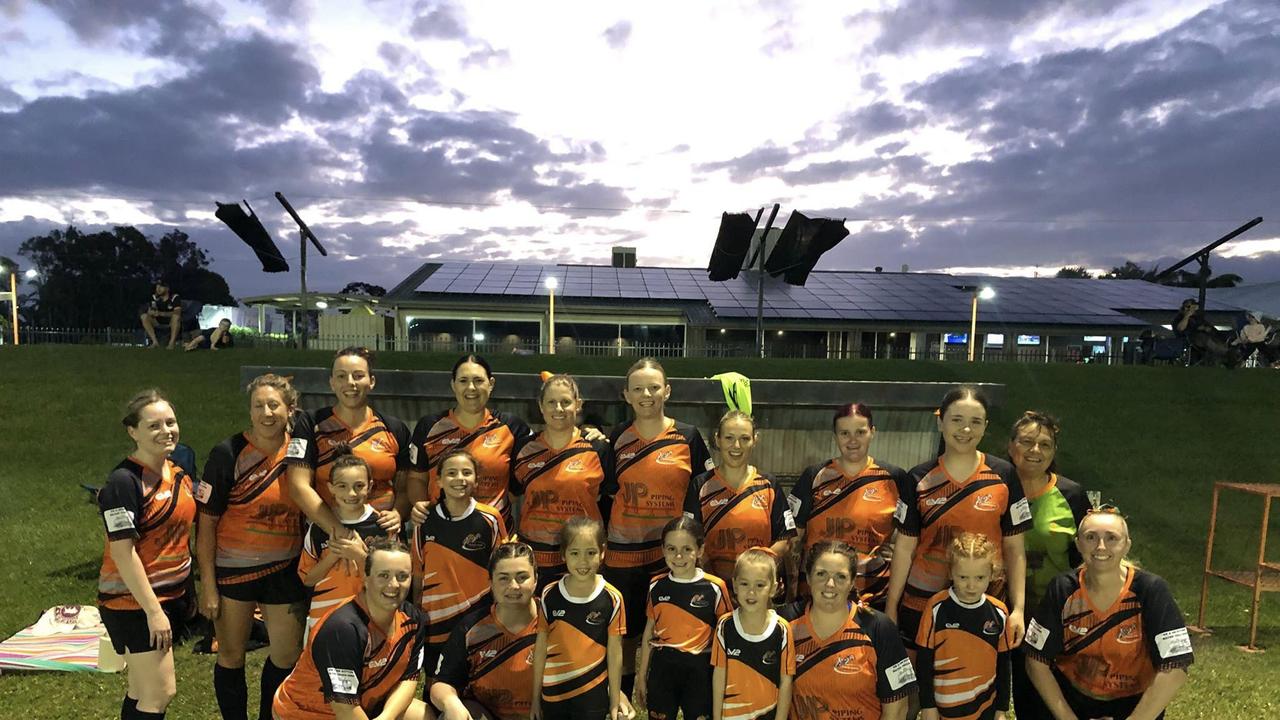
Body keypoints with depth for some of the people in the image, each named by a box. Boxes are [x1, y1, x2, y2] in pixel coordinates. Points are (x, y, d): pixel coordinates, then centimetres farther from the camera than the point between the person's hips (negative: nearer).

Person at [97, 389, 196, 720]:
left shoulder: (179, 473, 6)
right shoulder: (124, 482, -18)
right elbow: (122, 552, -19)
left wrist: (189, 591, 15)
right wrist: (153, 611, -19)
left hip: (172, 595, 7)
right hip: (134, 602, -7)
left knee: (142, 692, 15)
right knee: (161, 693, -4)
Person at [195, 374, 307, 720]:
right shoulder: (227, 454, -13)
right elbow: (205, 523, -9)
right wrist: (207, 584, -10)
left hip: (286, 570, 3)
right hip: (233, 570, -3)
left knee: (287, 656, 11)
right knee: (231, 656, 12)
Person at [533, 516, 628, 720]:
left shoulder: (612, 599, -12)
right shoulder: (550, 595, -8)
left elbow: (615, 653, -5)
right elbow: (540, 649, 0)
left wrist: (615, 701, 0)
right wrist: (535, 698, 5)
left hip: (593, 695, -1)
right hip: (553, 694, 1)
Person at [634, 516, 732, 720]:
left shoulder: (714, 587, -11)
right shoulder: (657, 586, -1)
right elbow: (649, 632, 8)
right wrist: (641, 676, 11)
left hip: (700, 669, -2)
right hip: (662, 667, 3)